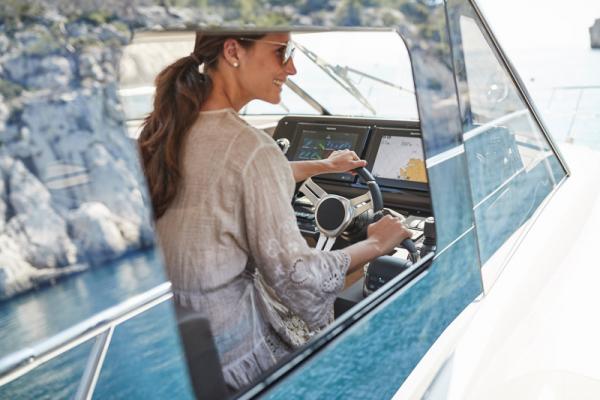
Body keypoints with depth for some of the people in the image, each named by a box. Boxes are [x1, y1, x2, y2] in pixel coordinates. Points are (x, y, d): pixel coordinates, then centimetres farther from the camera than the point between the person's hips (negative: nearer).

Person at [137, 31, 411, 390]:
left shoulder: (170, 128, -1)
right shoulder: (250, 147, -26)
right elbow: (294, 275, -22)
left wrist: (324, 166, 26)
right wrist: (374, 244, -6)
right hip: (230, 357, -7)